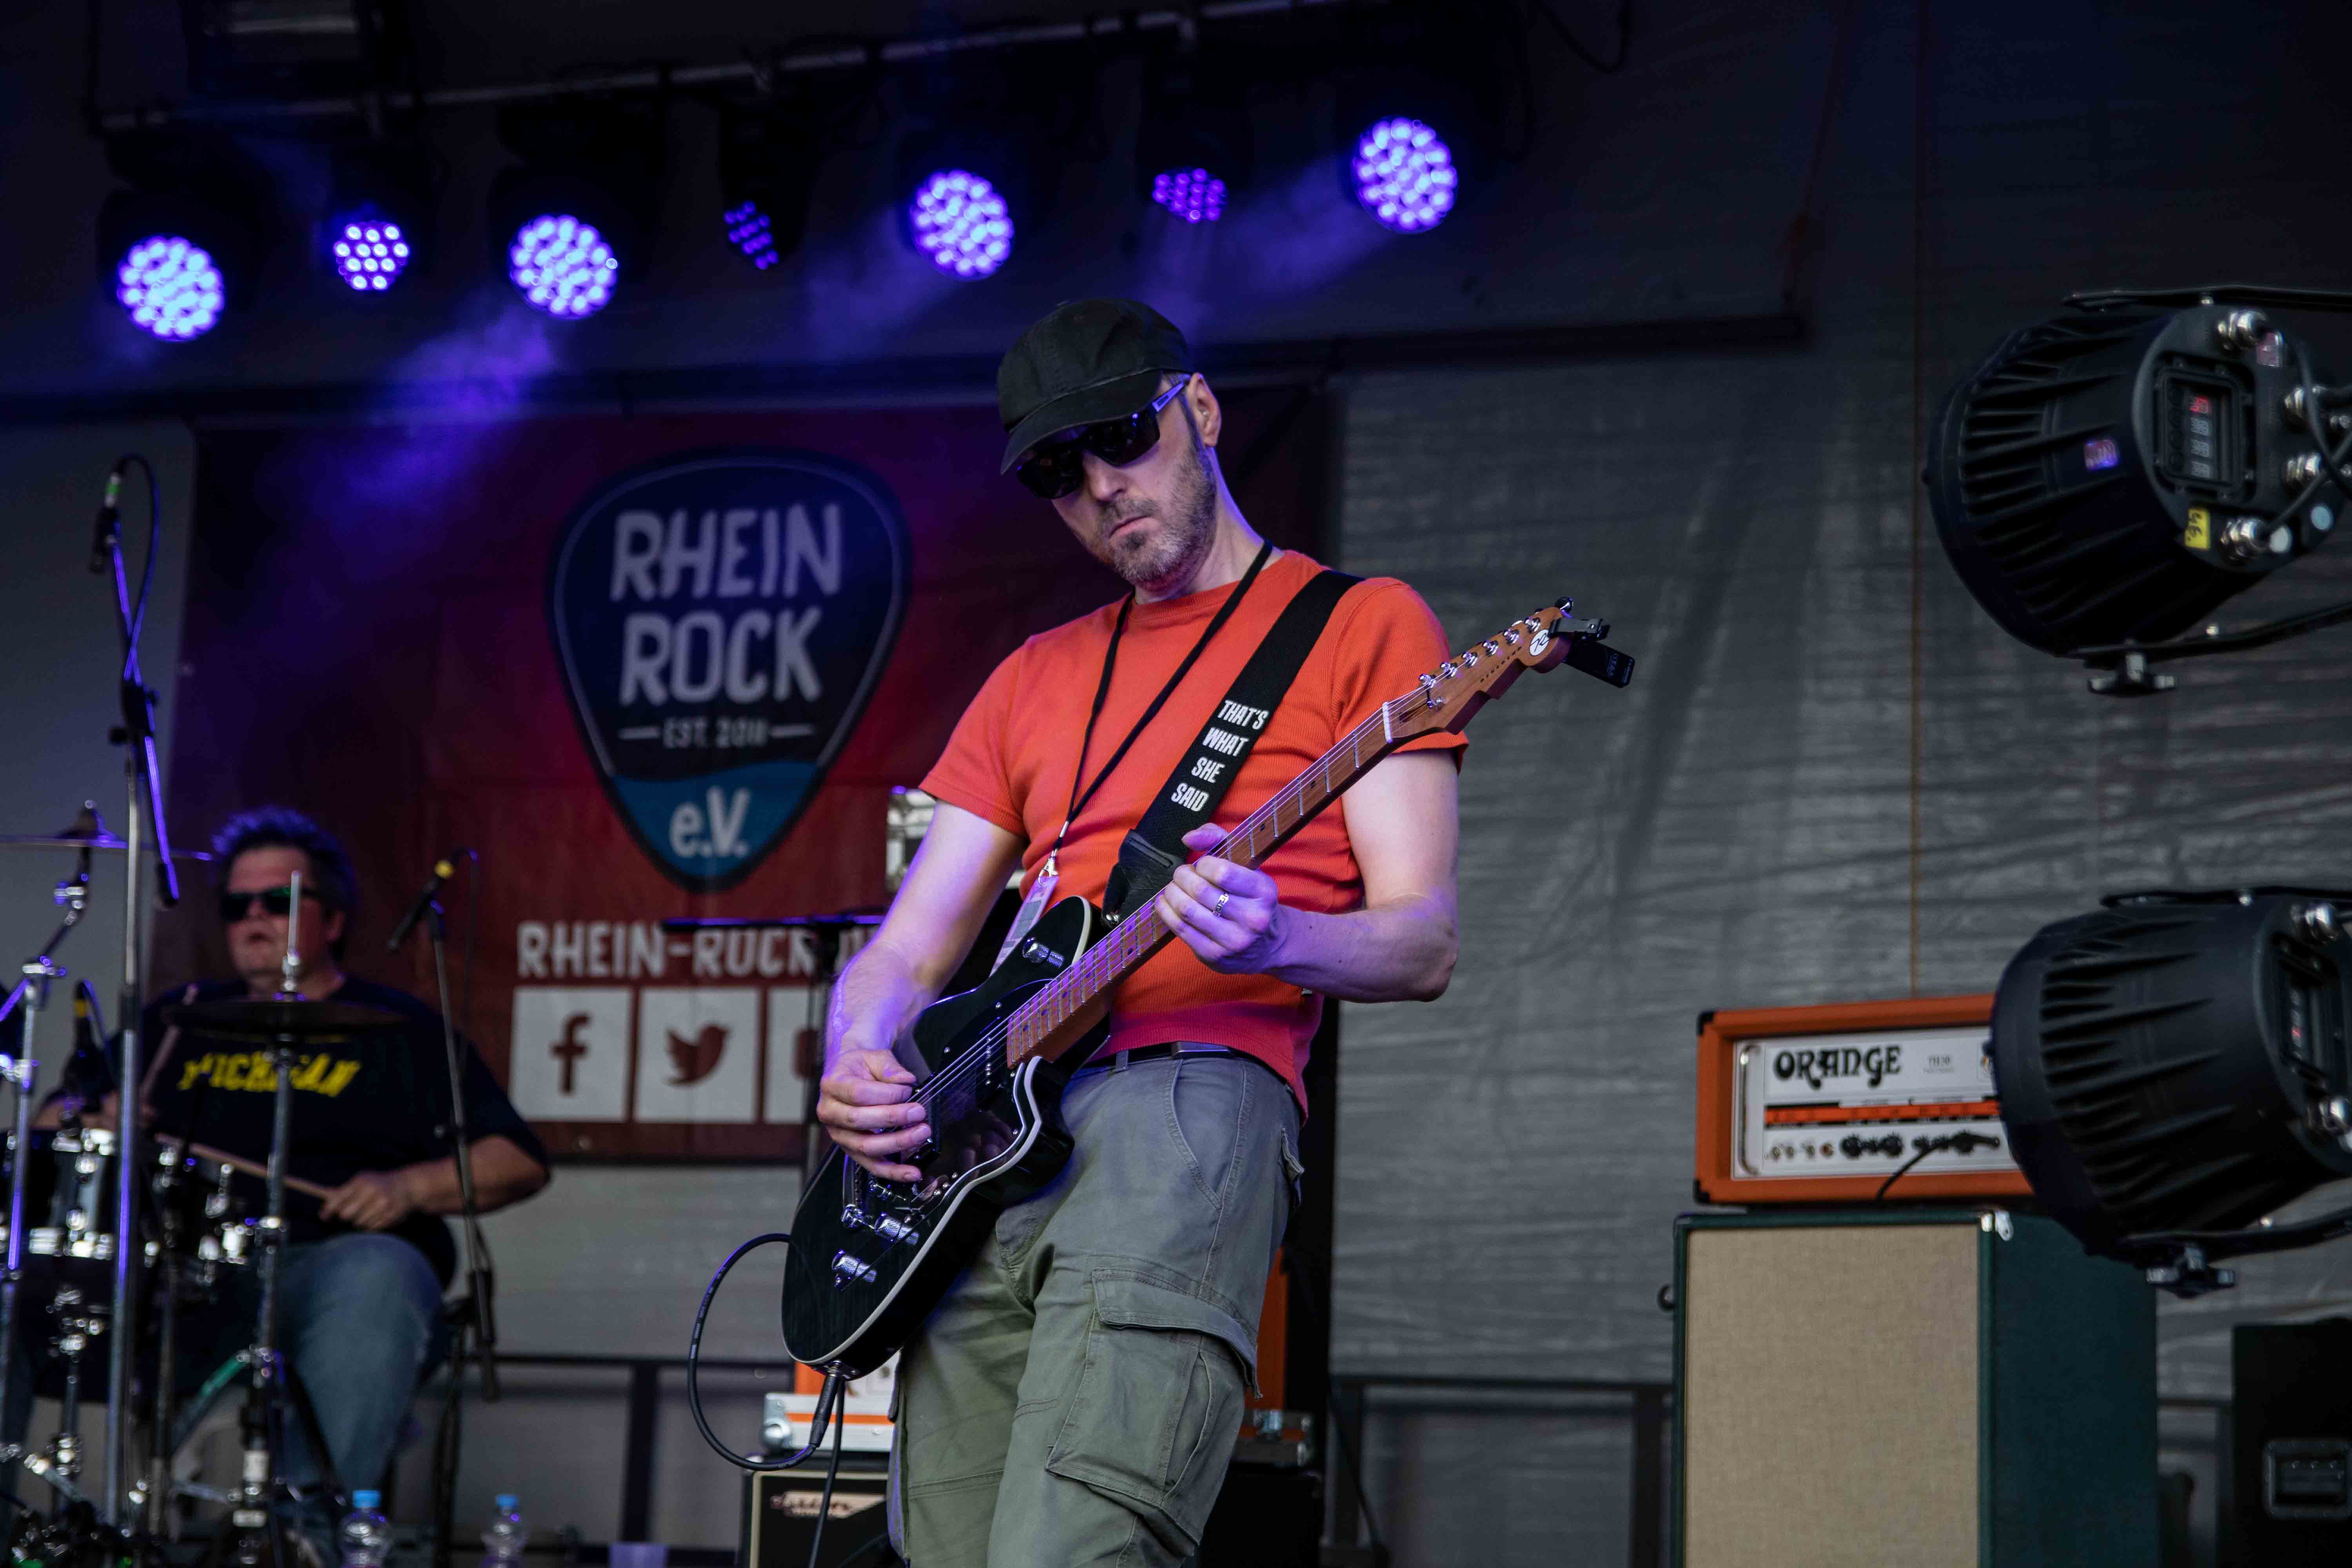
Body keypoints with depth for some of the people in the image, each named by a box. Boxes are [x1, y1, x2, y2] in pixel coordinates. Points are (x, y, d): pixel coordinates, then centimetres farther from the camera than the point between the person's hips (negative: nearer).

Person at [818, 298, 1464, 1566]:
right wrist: (857, 1073, -2)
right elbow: (906, 951, 22)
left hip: (1193, 1096, -6)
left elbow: (1422, 946, 1)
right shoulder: (1038, 678, 26)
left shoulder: (1359, 623, 10)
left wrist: (1274, 942, -22)